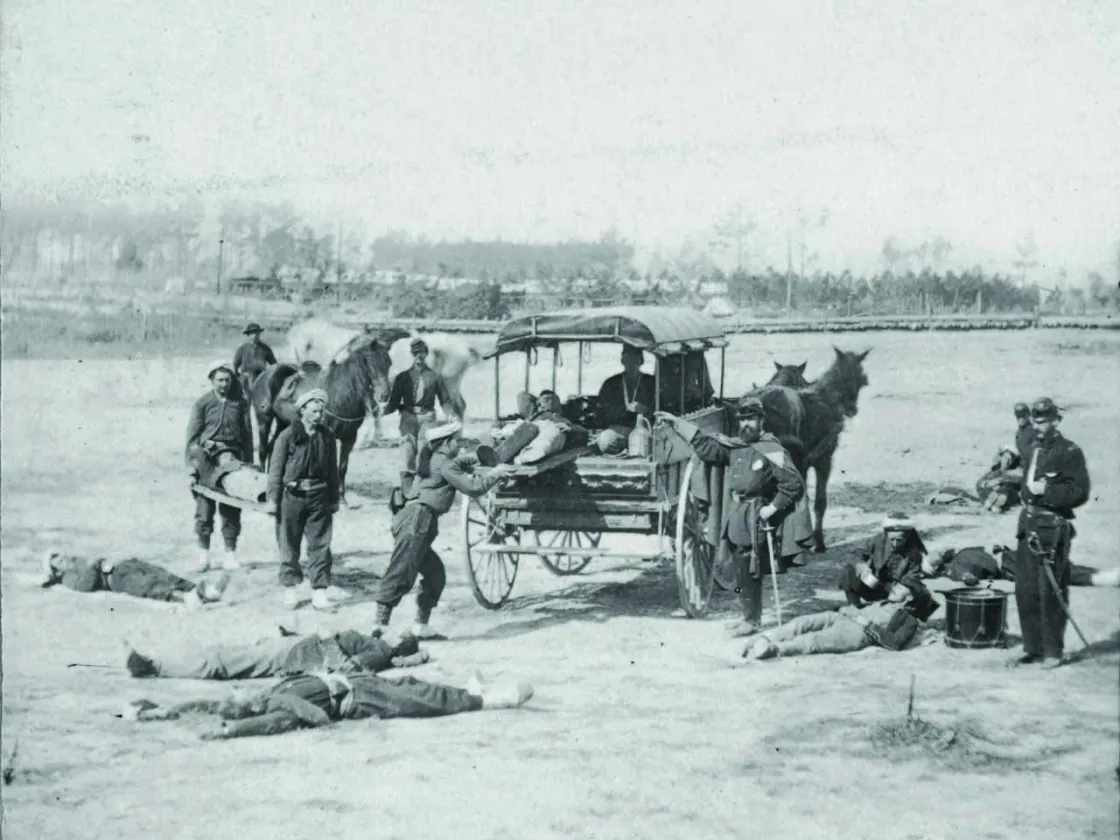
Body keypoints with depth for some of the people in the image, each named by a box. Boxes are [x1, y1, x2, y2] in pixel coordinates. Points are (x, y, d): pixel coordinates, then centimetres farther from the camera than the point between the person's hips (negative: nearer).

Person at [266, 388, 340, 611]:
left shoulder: (327, 437, 6)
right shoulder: (288, 436, -5)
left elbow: (332, 470, 13)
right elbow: (276, 469, -3)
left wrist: (334, 499, 14)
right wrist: (273, 499, -6)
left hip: (319, 497, 2)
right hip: (292, 495, -2)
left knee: (320, 545, 1)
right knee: (289, 544, 6)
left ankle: (319, 590, 5)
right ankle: (290, 588, 19)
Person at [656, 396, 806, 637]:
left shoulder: (772, 450, -11)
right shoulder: (735, 447, 11)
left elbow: (794, 484, -14)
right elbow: (705, 444, 17)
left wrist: (773, 508, -16)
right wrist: (676, 423, 15)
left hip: (755, 520, -7)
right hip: (735, 517, 7)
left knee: (748, 572, -5)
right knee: (742, 571, 13)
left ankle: (752, 620, 4)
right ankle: (749, 615, 23)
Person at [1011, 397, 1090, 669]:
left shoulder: (1070, 452, -8)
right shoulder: (1032, 450, 15)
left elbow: (1080, 492, -14)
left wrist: (1047, 490, -18)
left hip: (1053, 528, -7)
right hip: (1028, 524, 7)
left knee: (1050, 592, -6)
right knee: (1025, 590, 7)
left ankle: (1054, 651, 4)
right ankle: (1033, 647, 17)